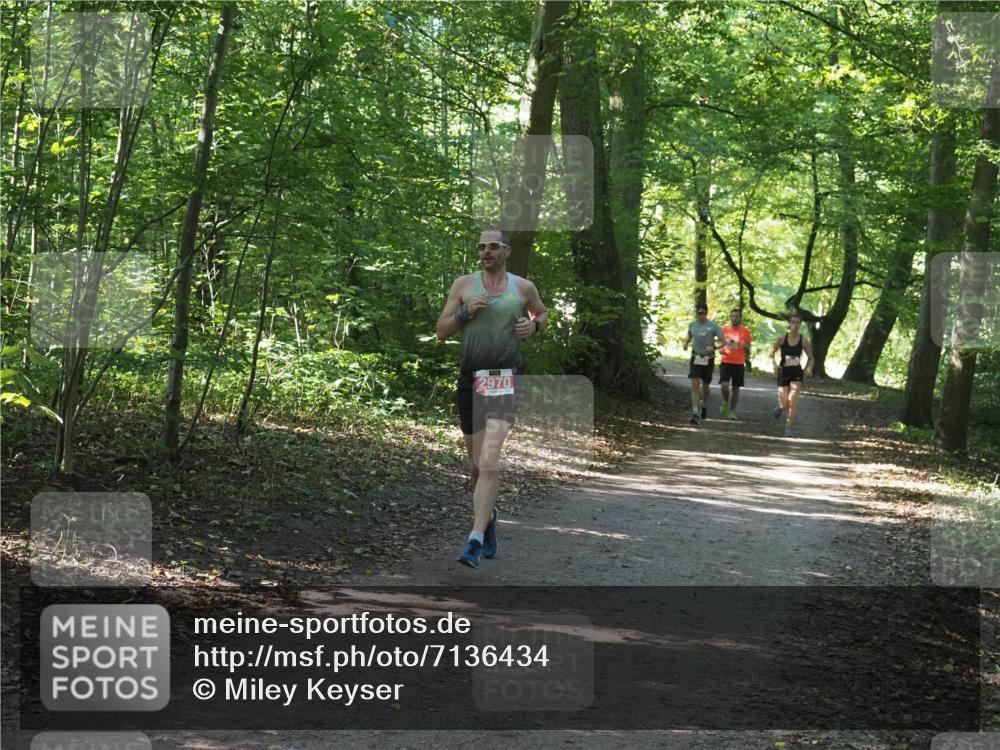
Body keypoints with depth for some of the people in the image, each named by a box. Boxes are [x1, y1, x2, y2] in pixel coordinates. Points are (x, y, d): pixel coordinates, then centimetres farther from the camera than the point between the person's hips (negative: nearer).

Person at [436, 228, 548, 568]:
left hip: (504, 381, -3)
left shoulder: (523, 288, 5)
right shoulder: (464, 285, 6)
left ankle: (476, 540, -23)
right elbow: (441, 331, 8)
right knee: (476, 465, 13)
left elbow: (543, 312, 25)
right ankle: (489, 513, 42)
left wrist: (534, 324, 3)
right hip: (470, 380, 3)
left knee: (489, 461, -19)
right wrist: (465, 312, -9)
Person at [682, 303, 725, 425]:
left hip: (708, 359, -1)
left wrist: (713, 347, -25)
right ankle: (695, 413, -15)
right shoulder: (692, 325, 3)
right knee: (695, 385, -12)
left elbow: (723, 342, -7)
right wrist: (685, 343, 2)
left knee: (705, 386, 12)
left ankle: (704, 406, 42)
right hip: (695, 358, 1)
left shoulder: (713, 326, -8)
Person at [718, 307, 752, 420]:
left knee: (736, 388, 4)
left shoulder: (745, 331, 1)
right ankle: (726, 401, 14)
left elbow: (748, 349, 8)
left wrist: (746, 347, -15)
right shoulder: (724, 329, 3)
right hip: (726, 362, 0)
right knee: (724, 385, -16)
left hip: (739, 363, 0)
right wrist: (721, 349, -6)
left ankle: (732, 410, 17)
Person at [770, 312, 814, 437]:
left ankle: (789, 428, -3)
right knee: (784, 404, 1)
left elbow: (811, 358, 6)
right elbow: (772, 352, 5)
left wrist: (809, 368, -13)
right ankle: (780, 407, 40)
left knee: (793, 401, -14)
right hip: (783, 372, 0)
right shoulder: (783, 338, -6)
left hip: (797, 374, 0)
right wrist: (774, 363, -13)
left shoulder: (803, 341, -5)